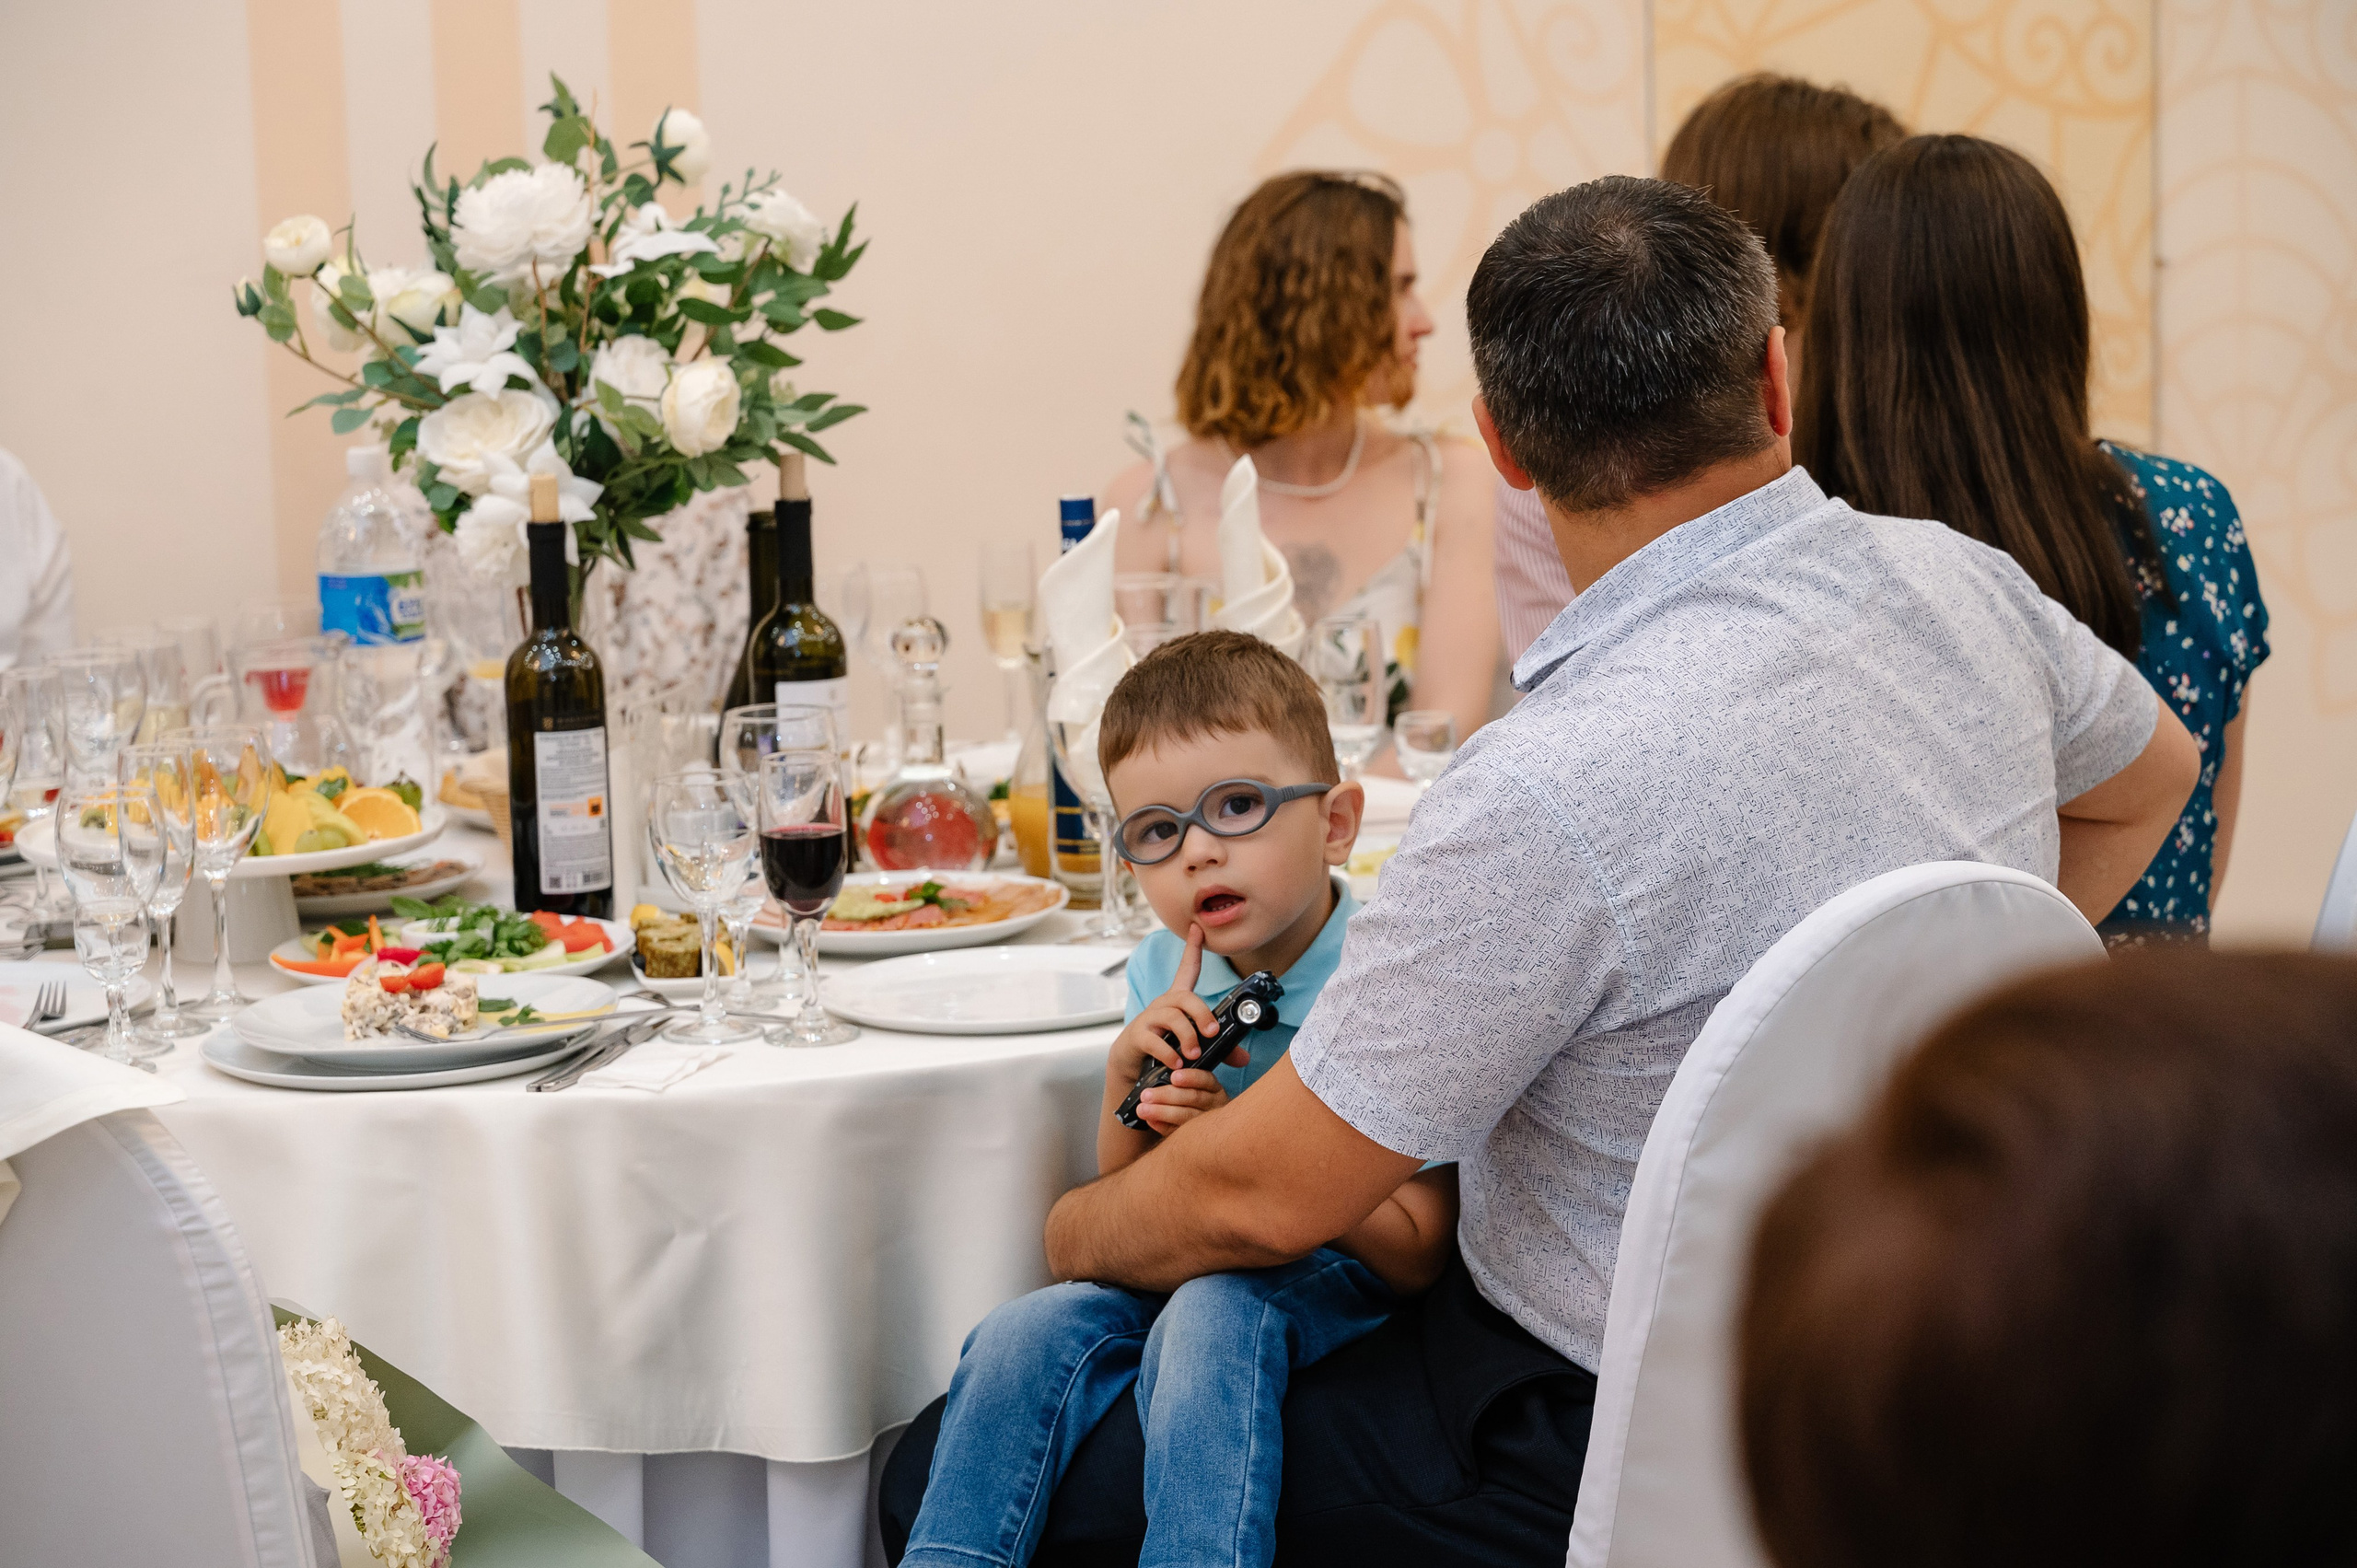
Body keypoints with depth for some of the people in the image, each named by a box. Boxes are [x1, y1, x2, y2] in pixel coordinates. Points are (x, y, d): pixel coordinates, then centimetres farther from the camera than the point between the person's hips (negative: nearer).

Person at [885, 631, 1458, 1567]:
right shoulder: (1164, 979, 2)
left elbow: (1415, 1257, -16)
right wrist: (1126, 1080, -11)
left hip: (1340, 1278, -6)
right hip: (1178, 1270, 6)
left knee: (1207, 1320, -34)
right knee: (1022, 1337, -18)